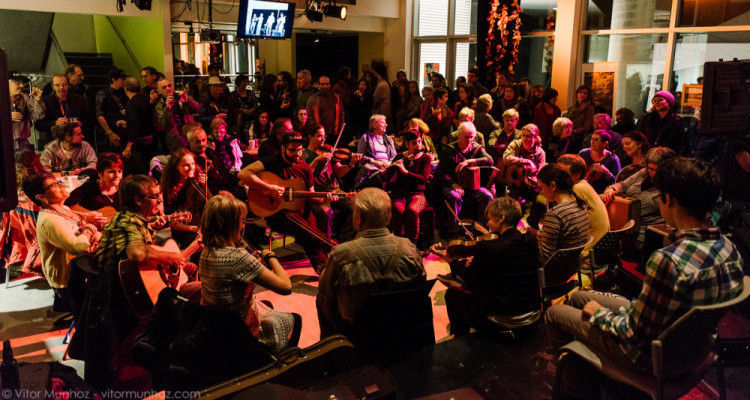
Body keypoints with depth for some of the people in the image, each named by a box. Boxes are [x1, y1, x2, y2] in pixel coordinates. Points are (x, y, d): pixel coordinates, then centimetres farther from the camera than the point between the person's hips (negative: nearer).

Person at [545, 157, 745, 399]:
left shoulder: (668, 261, -38)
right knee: (577, 297, 23)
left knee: (555, 313, 12)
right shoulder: (728, 247, -11)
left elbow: (637, 335, -27)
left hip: (651, 355, -8)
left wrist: (599, 314, -8)